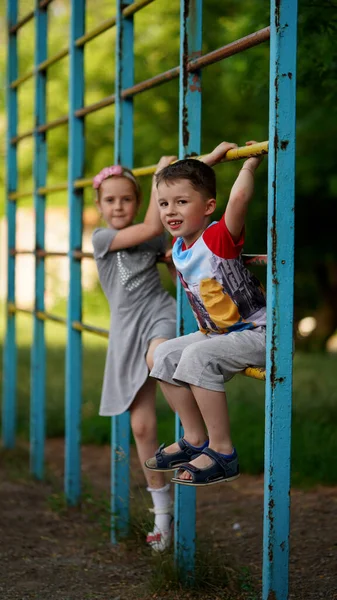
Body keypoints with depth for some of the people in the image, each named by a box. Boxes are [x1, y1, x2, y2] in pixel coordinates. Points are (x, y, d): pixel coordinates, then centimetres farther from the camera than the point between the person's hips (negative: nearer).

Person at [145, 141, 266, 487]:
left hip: (257, 332, -9)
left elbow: (239, 198, -41)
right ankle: (195, 439, 11)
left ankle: (222, 452, -19)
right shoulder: (179, 246, 3)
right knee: (165, 355, 5)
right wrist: (209, 160, 19)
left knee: (197, 358, -28)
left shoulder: (220, 237, -20)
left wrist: (250, 163, -25)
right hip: (217, 333, 9)